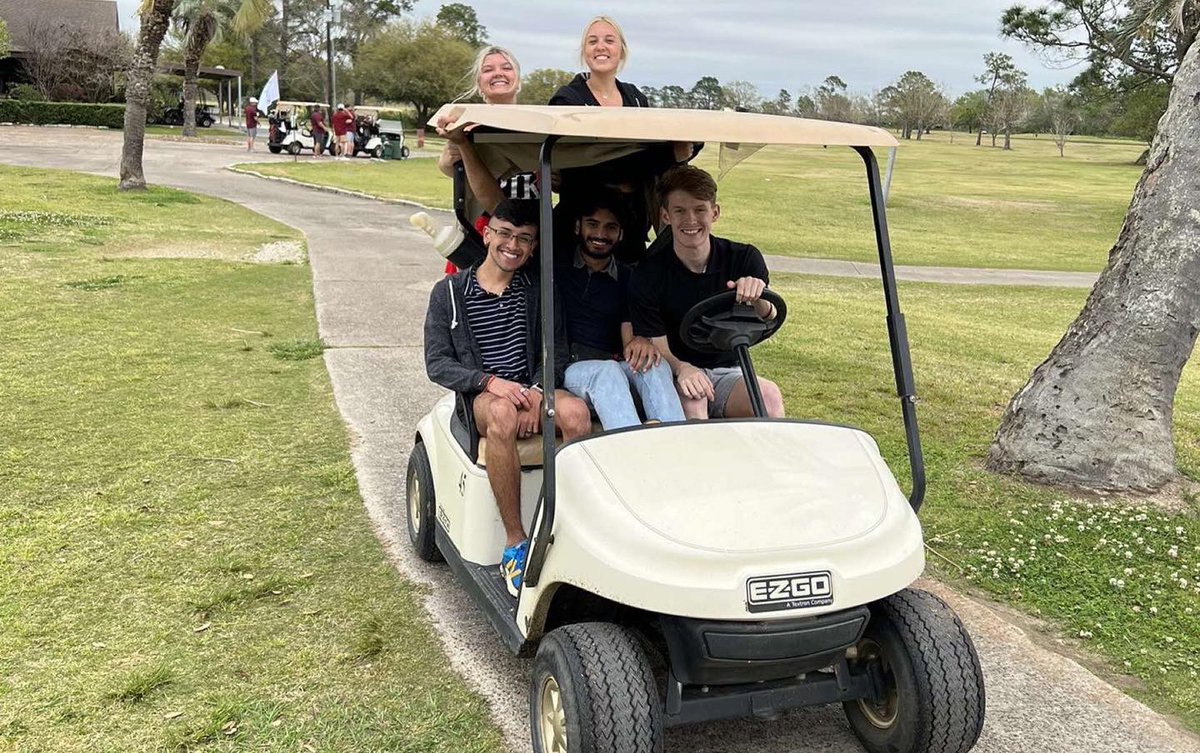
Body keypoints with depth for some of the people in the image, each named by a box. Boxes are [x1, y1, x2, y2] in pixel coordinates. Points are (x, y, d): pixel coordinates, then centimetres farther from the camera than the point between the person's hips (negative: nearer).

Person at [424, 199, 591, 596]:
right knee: (503, 415, -39)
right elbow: (437, 364, 0)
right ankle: (515, 541, -29)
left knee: (575, 411, -32)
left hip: (531, 390, 2)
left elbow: (558, 351, 7)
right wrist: (489, 381, -17)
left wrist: (535, 390, -13)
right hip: (479, 398, -2)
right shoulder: (449, 292, 5)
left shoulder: (538, 290, 12)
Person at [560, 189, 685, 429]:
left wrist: (639, 342, -17)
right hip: (568, 369, -3)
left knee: (654, 365, -29)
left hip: (614, 365, 3)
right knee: (606, 371, -35)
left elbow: (628, 341, 8)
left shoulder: (628, 278, 16)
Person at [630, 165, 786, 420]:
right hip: (677, 378, -2)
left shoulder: (744, 258, -2)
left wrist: (757, 298, -37)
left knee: (769, 394, -28)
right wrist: (682, 369, -31)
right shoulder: (649, 275, -8)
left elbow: (769, 322, -13)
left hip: (728, 374, 2)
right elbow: (658, 349, -8)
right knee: (692, 398, -35)